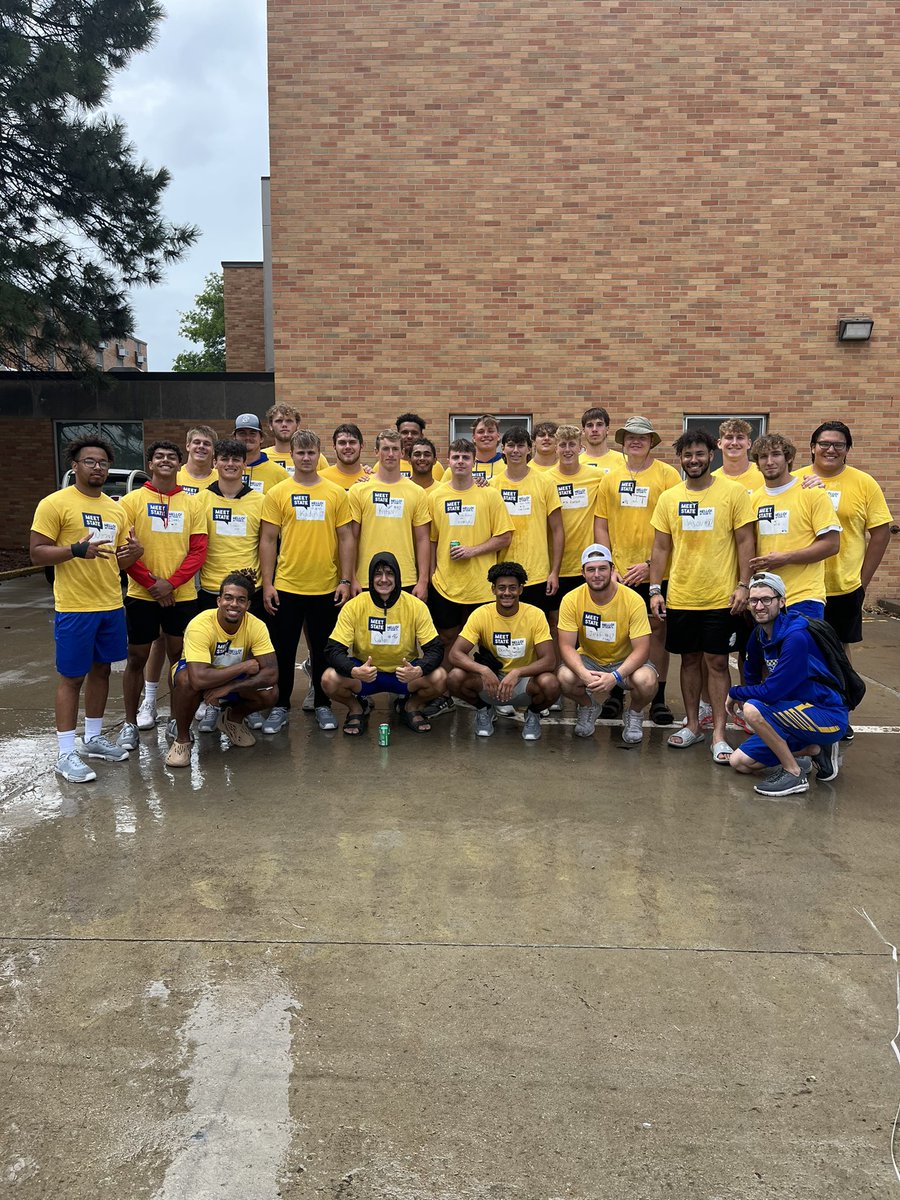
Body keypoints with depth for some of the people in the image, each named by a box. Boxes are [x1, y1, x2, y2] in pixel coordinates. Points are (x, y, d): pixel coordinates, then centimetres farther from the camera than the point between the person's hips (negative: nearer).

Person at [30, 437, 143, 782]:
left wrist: (135, 552, -7)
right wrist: (76, 550, -28)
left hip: (111, 606, 6)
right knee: (71, 677, 1)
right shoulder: (55, 503, -8)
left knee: (101, 670, 15)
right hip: (74, 608, -6)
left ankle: (94, 738, 30)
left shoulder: (115, 509, 12)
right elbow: (37, 553, -11)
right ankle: (65, 754, 10)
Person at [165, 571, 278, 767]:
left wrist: (228, 687, -37)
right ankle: (182, 738, -10)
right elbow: (199, 679, -45)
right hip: (195, 672, -3)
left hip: (234, 679, 3)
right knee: (186, 680, -38)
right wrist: (244, 666, -37)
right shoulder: (200, 626, -34)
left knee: (270, 694, -24)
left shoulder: (256, 626, -23)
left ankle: (233, 718, 10)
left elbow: (271, 674, -29)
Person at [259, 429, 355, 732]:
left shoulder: (336, 493, 3)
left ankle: (322, 705, 26)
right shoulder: (277, 493, 1)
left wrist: (345, 581, -2)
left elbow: (346, 539, 4)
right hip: (286, 587, 0)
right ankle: (281, 707, 22)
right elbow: (268, 540, 1)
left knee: (323, 650, 11)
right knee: (283, 650, 7)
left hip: (326, 588, 1)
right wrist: (267, 584, -5)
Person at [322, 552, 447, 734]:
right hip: (364, 672, 0)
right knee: (330, 679, -29)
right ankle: (358, 708, 6)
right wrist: (354, 671, -39)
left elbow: (435, 649, -14)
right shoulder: (354, 607, -15)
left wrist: (418, 670, -37)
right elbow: (333, 649, -18)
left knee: (439, 678, -28)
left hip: (404, 673, 1)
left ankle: (411, 707, 7)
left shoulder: (416, 606, -14)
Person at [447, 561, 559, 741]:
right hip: (490, 679, 1)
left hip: (525, 682, -1)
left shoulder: (535, 615, -13)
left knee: (550, 684, -34)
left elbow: (549, 660, -19)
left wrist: (516, 673, -36)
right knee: (455, 678, -28)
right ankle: (484, 710, 6)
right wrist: (484, 670, -36)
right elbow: (455, 654, -18)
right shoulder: (481, 614, -11)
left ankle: (533, 714, 4)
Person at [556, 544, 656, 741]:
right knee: (565, 677, -31)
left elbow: (642, 649, -21)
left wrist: (615, 676, -38)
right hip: (588, 660, 1)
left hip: (625, 661, -1)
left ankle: (634, 714, 5)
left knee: (646, 680, -33)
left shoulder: (633, 600, -20)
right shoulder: (572, 600, -16)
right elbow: (566, 646, -17)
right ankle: (589, 707, 7)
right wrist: (584, 674, -37)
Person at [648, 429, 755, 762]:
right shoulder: (668, 498, 6)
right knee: (689, 659, 12)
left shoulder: (733, 493, -3)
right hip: (679, 597, 3)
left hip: (720, 597, -3)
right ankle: (693, 725, 24)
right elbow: (661, 547, 8)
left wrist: (743, 585, -10)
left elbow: (745, 542, -3)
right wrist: (655, 590, 3)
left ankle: (718, 735, 8)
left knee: (717, 662, 1)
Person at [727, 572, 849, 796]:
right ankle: (814, 750, 12)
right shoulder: (759, 635, 2)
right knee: (740, 762, 5)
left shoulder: (796, 637, -25)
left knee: (752, 709, -30)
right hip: (801, 715, 9)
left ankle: (794, 774, -12)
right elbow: (753, 678, 15)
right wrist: (741, 697, -2)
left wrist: (735, 693, -11)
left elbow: (771, 692, -26)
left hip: (829, 717, -9)